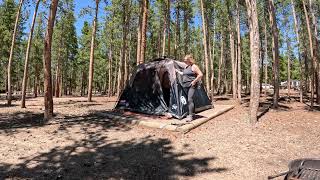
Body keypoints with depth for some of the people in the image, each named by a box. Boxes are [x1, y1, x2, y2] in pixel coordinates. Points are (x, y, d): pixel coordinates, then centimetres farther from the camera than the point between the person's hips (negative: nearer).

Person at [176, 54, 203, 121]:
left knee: (190, 99, -16)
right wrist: (178, 71, 30)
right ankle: (190, 113, 21)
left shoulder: (194, 66, -8)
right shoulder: (186, 67, 17)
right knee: (188, 100, 11)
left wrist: (194, 81, -16)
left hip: (191, 85, -9)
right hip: (186, 85, 9)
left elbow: (200, 74, -14)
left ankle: (190, 116, -13)